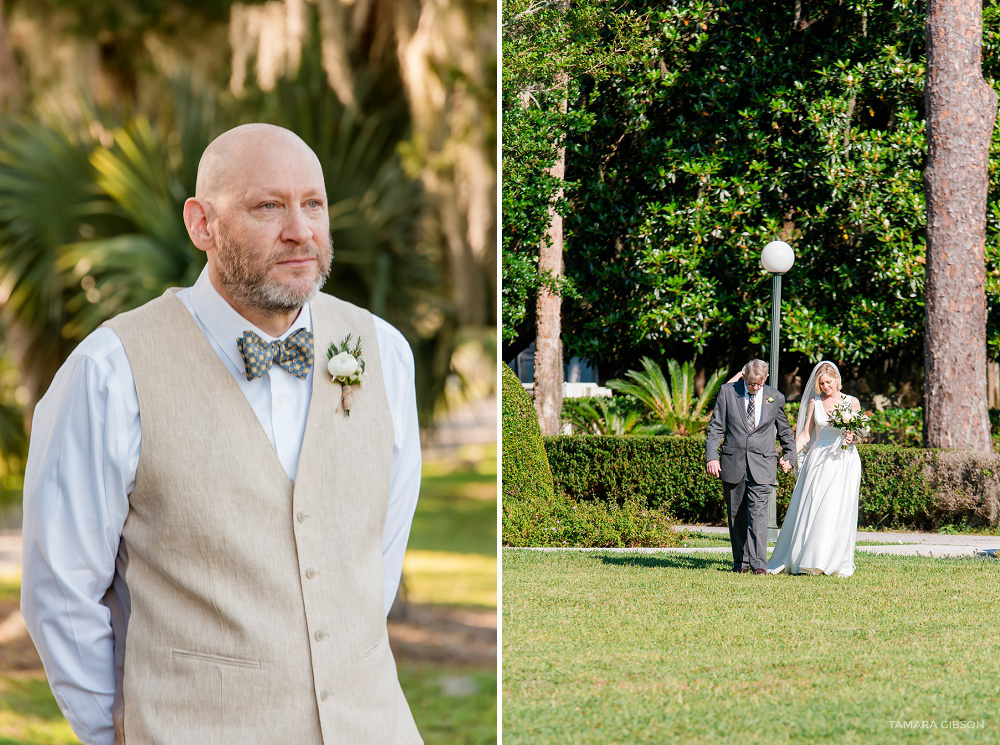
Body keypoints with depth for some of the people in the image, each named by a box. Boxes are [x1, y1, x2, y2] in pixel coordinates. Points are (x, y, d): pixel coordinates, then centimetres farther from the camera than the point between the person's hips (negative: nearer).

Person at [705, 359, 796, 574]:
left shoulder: (775, 398, 5)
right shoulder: (728, 392, 2)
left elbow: (785, 431, 19)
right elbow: (715, 427, 3)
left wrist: (789, 457, 15)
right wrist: (711, 456, -6)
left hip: (762, 465, -1)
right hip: (732, 463, 1)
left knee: (758, 513, -13)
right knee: (736, 515, 7)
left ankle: (758, 563, -17)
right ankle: (741, 561, 16)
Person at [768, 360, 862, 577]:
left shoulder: (852, 402, 4)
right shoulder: (814, 403, 8)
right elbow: (805, 435, 8)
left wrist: (852, 438, -16)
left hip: (844, 461, -2)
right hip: (818, 460, 2)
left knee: (838, 511, -7)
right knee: (810, 510, -4)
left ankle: (838, 564, -1)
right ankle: (806, 561, 3)